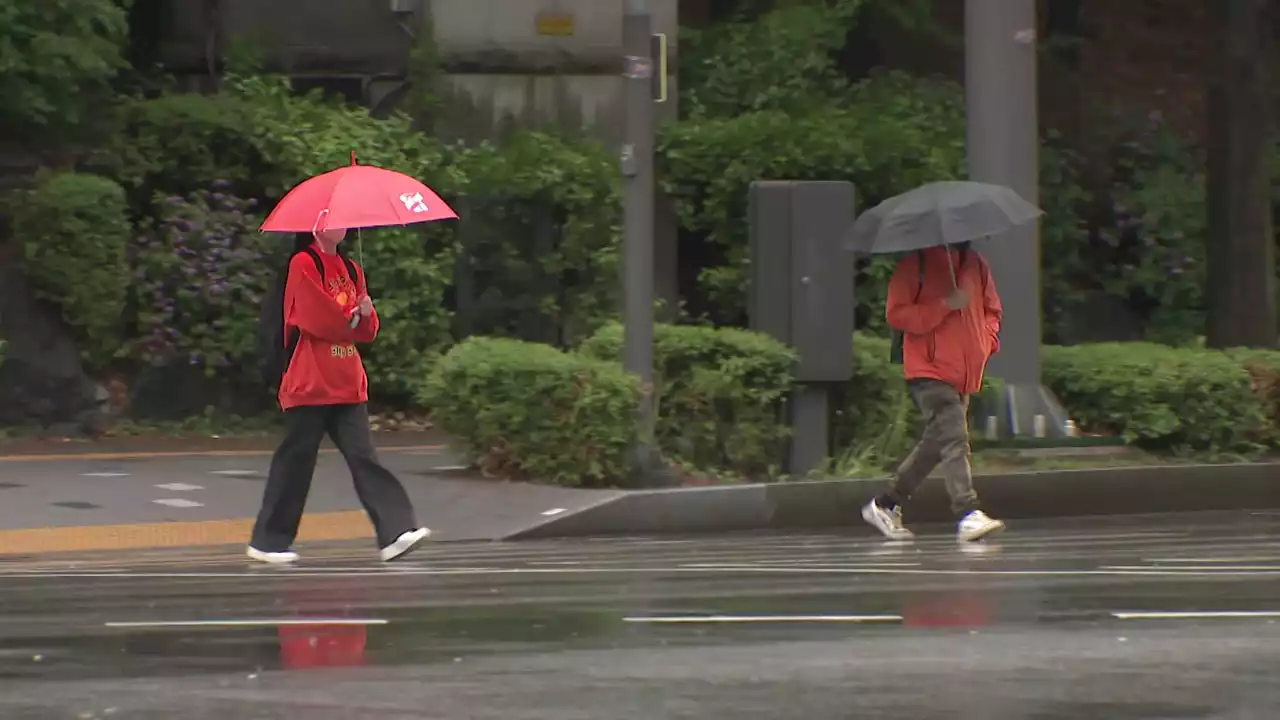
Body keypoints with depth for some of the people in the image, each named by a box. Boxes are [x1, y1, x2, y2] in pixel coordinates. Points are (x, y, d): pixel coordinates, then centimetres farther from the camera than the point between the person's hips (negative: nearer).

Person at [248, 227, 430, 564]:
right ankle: (268, 541, 10)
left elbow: (367, 330, 14)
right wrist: (350, 321, 0)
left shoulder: (351, 269, 15)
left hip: (348, 385, 6)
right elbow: (315, 318, -17)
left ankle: (395, 532, -13)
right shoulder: (303, 264, -8)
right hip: (310, 383, -6)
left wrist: (366, 315, -9)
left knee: (363, 457, -3)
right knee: (295, 461, -1)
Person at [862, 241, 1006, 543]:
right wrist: (944, 307, -19)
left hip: (966, 374, 7)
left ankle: (885, 505, 27)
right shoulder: (916, 265, -6)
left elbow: (992, 310, 25)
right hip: (930, 371, -7)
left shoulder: (975, 263, 13)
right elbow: (896, 314, -12)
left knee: (936, 444, 14)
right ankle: (969, 514, -26)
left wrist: (987, 341, 5)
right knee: (954, 438, -19)